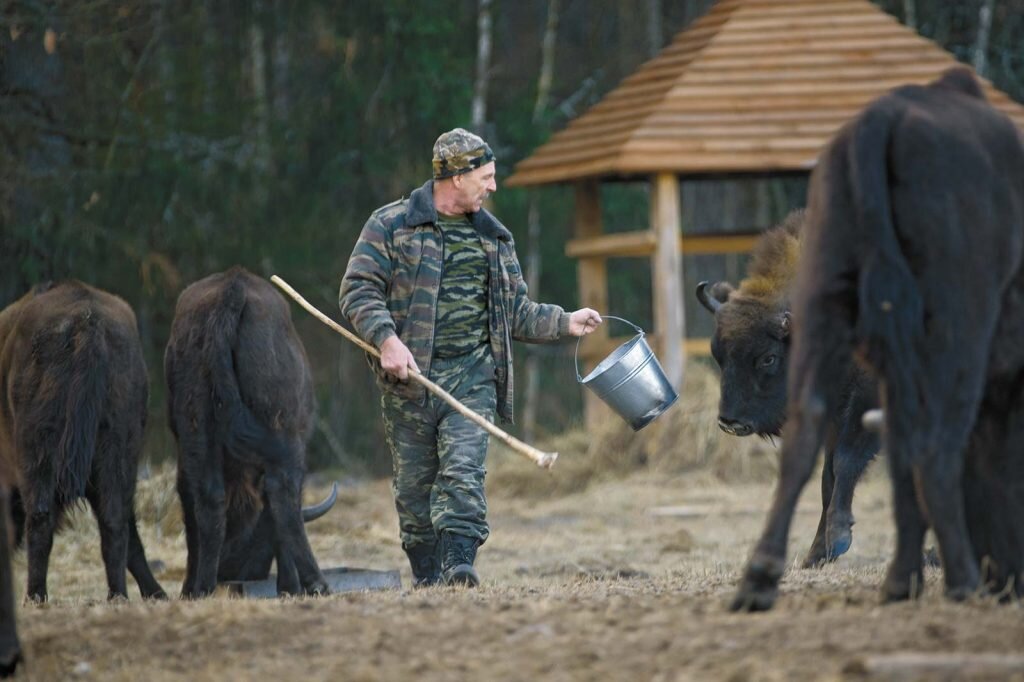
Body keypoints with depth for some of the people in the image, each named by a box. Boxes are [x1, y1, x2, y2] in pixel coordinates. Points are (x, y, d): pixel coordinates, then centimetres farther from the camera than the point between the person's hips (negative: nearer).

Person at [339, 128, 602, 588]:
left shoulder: (493, 238, 17)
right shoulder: (391, 225, 2)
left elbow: (517, 312, 23)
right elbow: (357, 291, -4)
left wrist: (566, 323, 10)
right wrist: (386, 339, -18)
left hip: (472, 375, 2)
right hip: (409, 376, -2)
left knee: (463, 468, -15)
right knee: (413, 480, 2)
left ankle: (459, 564, -23)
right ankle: (425, 576, 11)